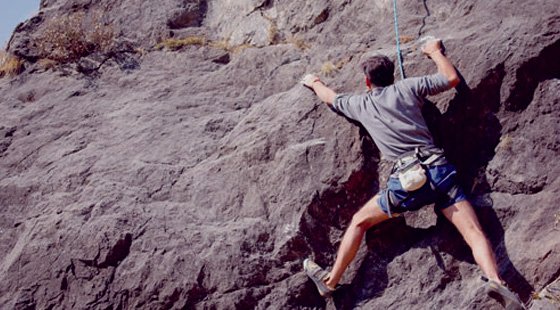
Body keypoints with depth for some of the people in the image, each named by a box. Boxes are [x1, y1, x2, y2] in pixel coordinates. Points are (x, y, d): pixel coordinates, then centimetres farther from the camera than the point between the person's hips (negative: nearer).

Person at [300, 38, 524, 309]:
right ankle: (495, 280, -31)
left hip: (407, 179, -1)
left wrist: (314, 82, 58)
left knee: (359, 221, 16)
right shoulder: (407, 87, 14)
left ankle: (330, 281, 19)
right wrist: (435, 51, 38)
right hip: (440, 169, 1)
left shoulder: (361, 103, 17)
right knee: (474, 232, -5)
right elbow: (452, 78, 22)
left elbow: (330, 98, 37)